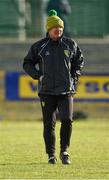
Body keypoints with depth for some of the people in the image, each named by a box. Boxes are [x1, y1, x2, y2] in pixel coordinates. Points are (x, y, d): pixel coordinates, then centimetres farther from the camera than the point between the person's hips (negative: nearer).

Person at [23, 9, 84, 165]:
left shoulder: (70, 44, 6)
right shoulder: (39, 46, 2)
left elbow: (79, 61, 20)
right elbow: (27, 63, 12)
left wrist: (74, 76, 7)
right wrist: (38, 76, -2)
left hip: (66, 91, 0)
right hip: (47, 92, 0)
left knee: (67, 120, -13)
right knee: (49, 124, 1)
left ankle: (64, 151, 4)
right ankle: (51, 154, 12)